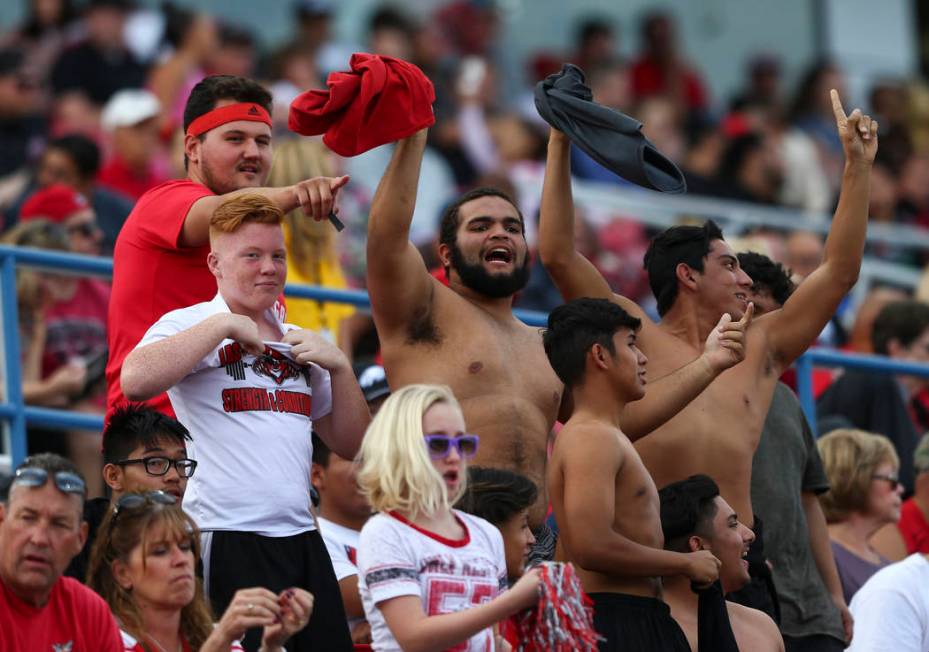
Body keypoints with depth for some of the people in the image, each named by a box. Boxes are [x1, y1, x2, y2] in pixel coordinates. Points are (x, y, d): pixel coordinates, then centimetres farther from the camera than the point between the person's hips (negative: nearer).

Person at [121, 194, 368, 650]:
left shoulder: (298, 342, 21)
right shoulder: (189, 326, 1)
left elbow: (351, 444, 22)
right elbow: (135, 381, -21)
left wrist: (339, 366, 6)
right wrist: (224, 325, -14)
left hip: (302, 538, 7)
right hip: (230, 540, -7)